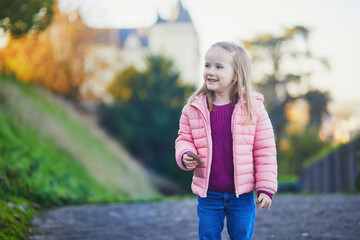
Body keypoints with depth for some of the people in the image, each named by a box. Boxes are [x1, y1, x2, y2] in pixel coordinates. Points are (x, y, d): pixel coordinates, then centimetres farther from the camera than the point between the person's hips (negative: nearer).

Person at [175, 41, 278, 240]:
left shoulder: (253, 107, -7)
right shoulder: (194, 108, -2)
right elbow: (184, 139, 10)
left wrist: (266, 187, -5)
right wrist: (185, 155, -13)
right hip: (208, 193, 2)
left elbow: (265, 150, -3)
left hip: (241, 195, -1)